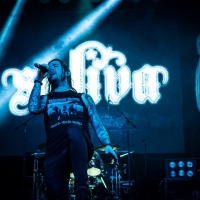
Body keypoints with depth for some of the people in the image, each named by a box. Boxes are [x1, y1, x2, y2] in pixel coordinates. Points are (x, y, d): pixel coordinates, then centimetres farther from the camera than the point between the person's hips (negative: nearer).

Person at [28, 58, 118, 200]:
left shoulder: (83, 98, 20)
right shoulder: (45, 99, 22)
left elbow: (98, 125, 11)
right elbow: (33, 109, -1)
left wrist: (107, 144, -7)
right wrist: (39, 80, 8)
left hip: (80, 150, -2)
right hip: (55, 154, 2)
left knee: (73, 130, -34)